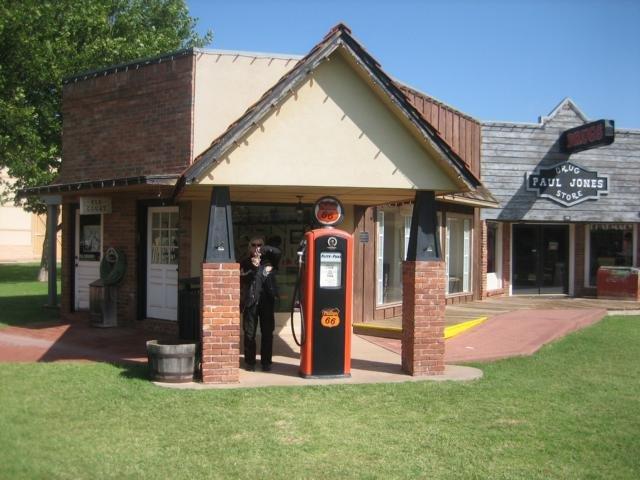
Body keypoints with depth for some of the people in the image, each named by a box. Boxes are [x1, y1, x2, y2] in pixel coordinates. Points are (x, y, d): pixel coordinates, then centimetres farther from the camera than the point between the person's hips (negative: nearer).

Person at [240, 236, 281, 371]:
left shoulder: (269, 261, 6)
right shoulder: (245, 263, 5)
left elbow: (277, 252, -14)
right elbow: (241, 282, -1)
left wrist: (265, 249, -23)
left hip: (267, 301, 1)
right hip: (250, 302, -1)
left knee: (267, 333, 5)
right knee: (249, 333, 3)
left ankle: (266, 361, 14)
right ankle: (249, 362, 13)